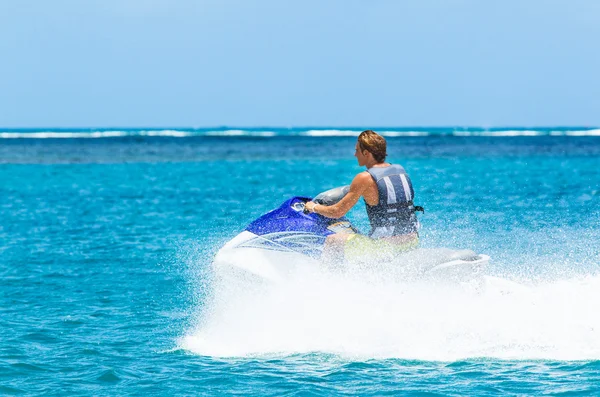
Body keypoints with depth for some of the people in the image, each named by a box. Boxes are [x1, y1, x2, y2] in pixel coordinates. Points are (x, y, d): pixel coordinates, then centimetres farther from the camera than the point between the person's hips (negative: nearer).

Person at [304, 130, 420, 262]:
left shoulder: (365, 179, -10)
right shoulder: (400, 170, 7)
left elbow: (337, 212, -6)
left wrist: (314, 207, 14)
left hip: (386, 245, -6)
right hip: (411, 242, 6)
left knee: (332, 241, 13)